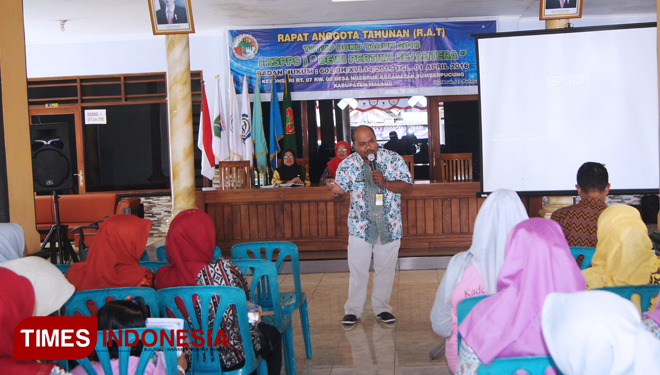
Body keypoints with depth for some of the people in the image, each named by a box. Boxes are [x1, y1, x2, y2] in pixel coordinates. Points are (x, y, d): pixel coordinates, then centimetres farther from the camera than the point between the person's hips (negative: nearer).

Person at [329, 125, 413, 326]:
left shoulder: (393, 159, -6)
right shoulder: (347, 164, -4)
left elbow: (408, 186, -6)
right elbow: (340, 187, 1)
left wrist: (385, 183, -22)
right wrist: (335, 191, -24)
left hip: (389, 226, 1)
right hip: (360, 226, 0)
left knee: (385, 269, 12)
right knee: (357, 269, 5)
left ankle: (381, 307, 29)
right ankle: (353, 309, 20)